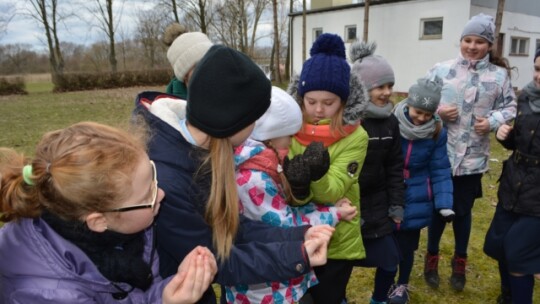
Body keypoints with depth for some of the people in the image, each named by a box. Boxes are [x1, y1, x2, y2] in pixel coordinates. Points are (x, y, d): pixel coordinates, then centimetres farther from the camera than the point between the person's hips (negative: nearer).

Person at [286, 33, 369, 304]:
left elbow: (333, 193, -23)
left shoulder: (355, 137, -14)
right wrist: (297, 187, -36)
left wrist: (319, 173, -43)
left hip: (337, 241, -2)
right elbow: (287, 196, -14)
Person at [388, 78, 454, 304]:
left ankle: (402, 285, 37)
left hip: (415, 200, 1)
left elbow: (440, 171, -3)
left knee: (406, 245, 12)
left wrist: (444, 204, -12)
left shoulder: (437, 133, -7)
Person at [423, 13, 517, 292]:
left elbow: (509, 107, 7)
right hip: (440, 155, -1)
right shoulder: (441, 70, -4)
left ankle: (459, 262, 39)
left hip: (472, 159, 1)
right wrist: (436, 112, -16)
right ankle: (432, 257, 36)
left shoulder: (499, 75, -1)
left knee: (463, 210, 16)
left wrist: (492, 122, -11)